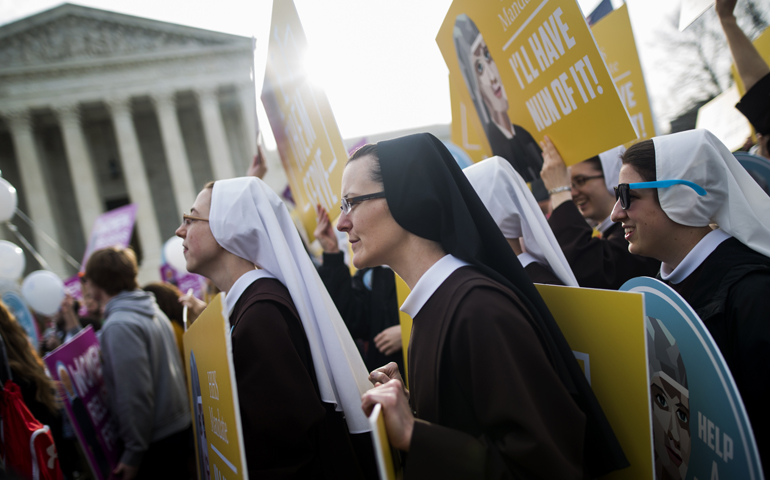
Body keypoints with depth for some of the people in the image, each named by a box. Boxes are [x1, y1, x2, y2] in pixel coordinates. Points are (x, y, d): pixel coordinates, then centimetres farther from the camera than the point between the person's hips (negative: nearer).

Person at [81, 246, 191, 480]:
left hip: (156, 443, -8)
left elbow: (135, 396, -23)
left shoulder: (119, 325, -20)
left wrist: (133, 454, -16)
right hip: (180, 426, 8)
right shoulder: (152, 311, 7)